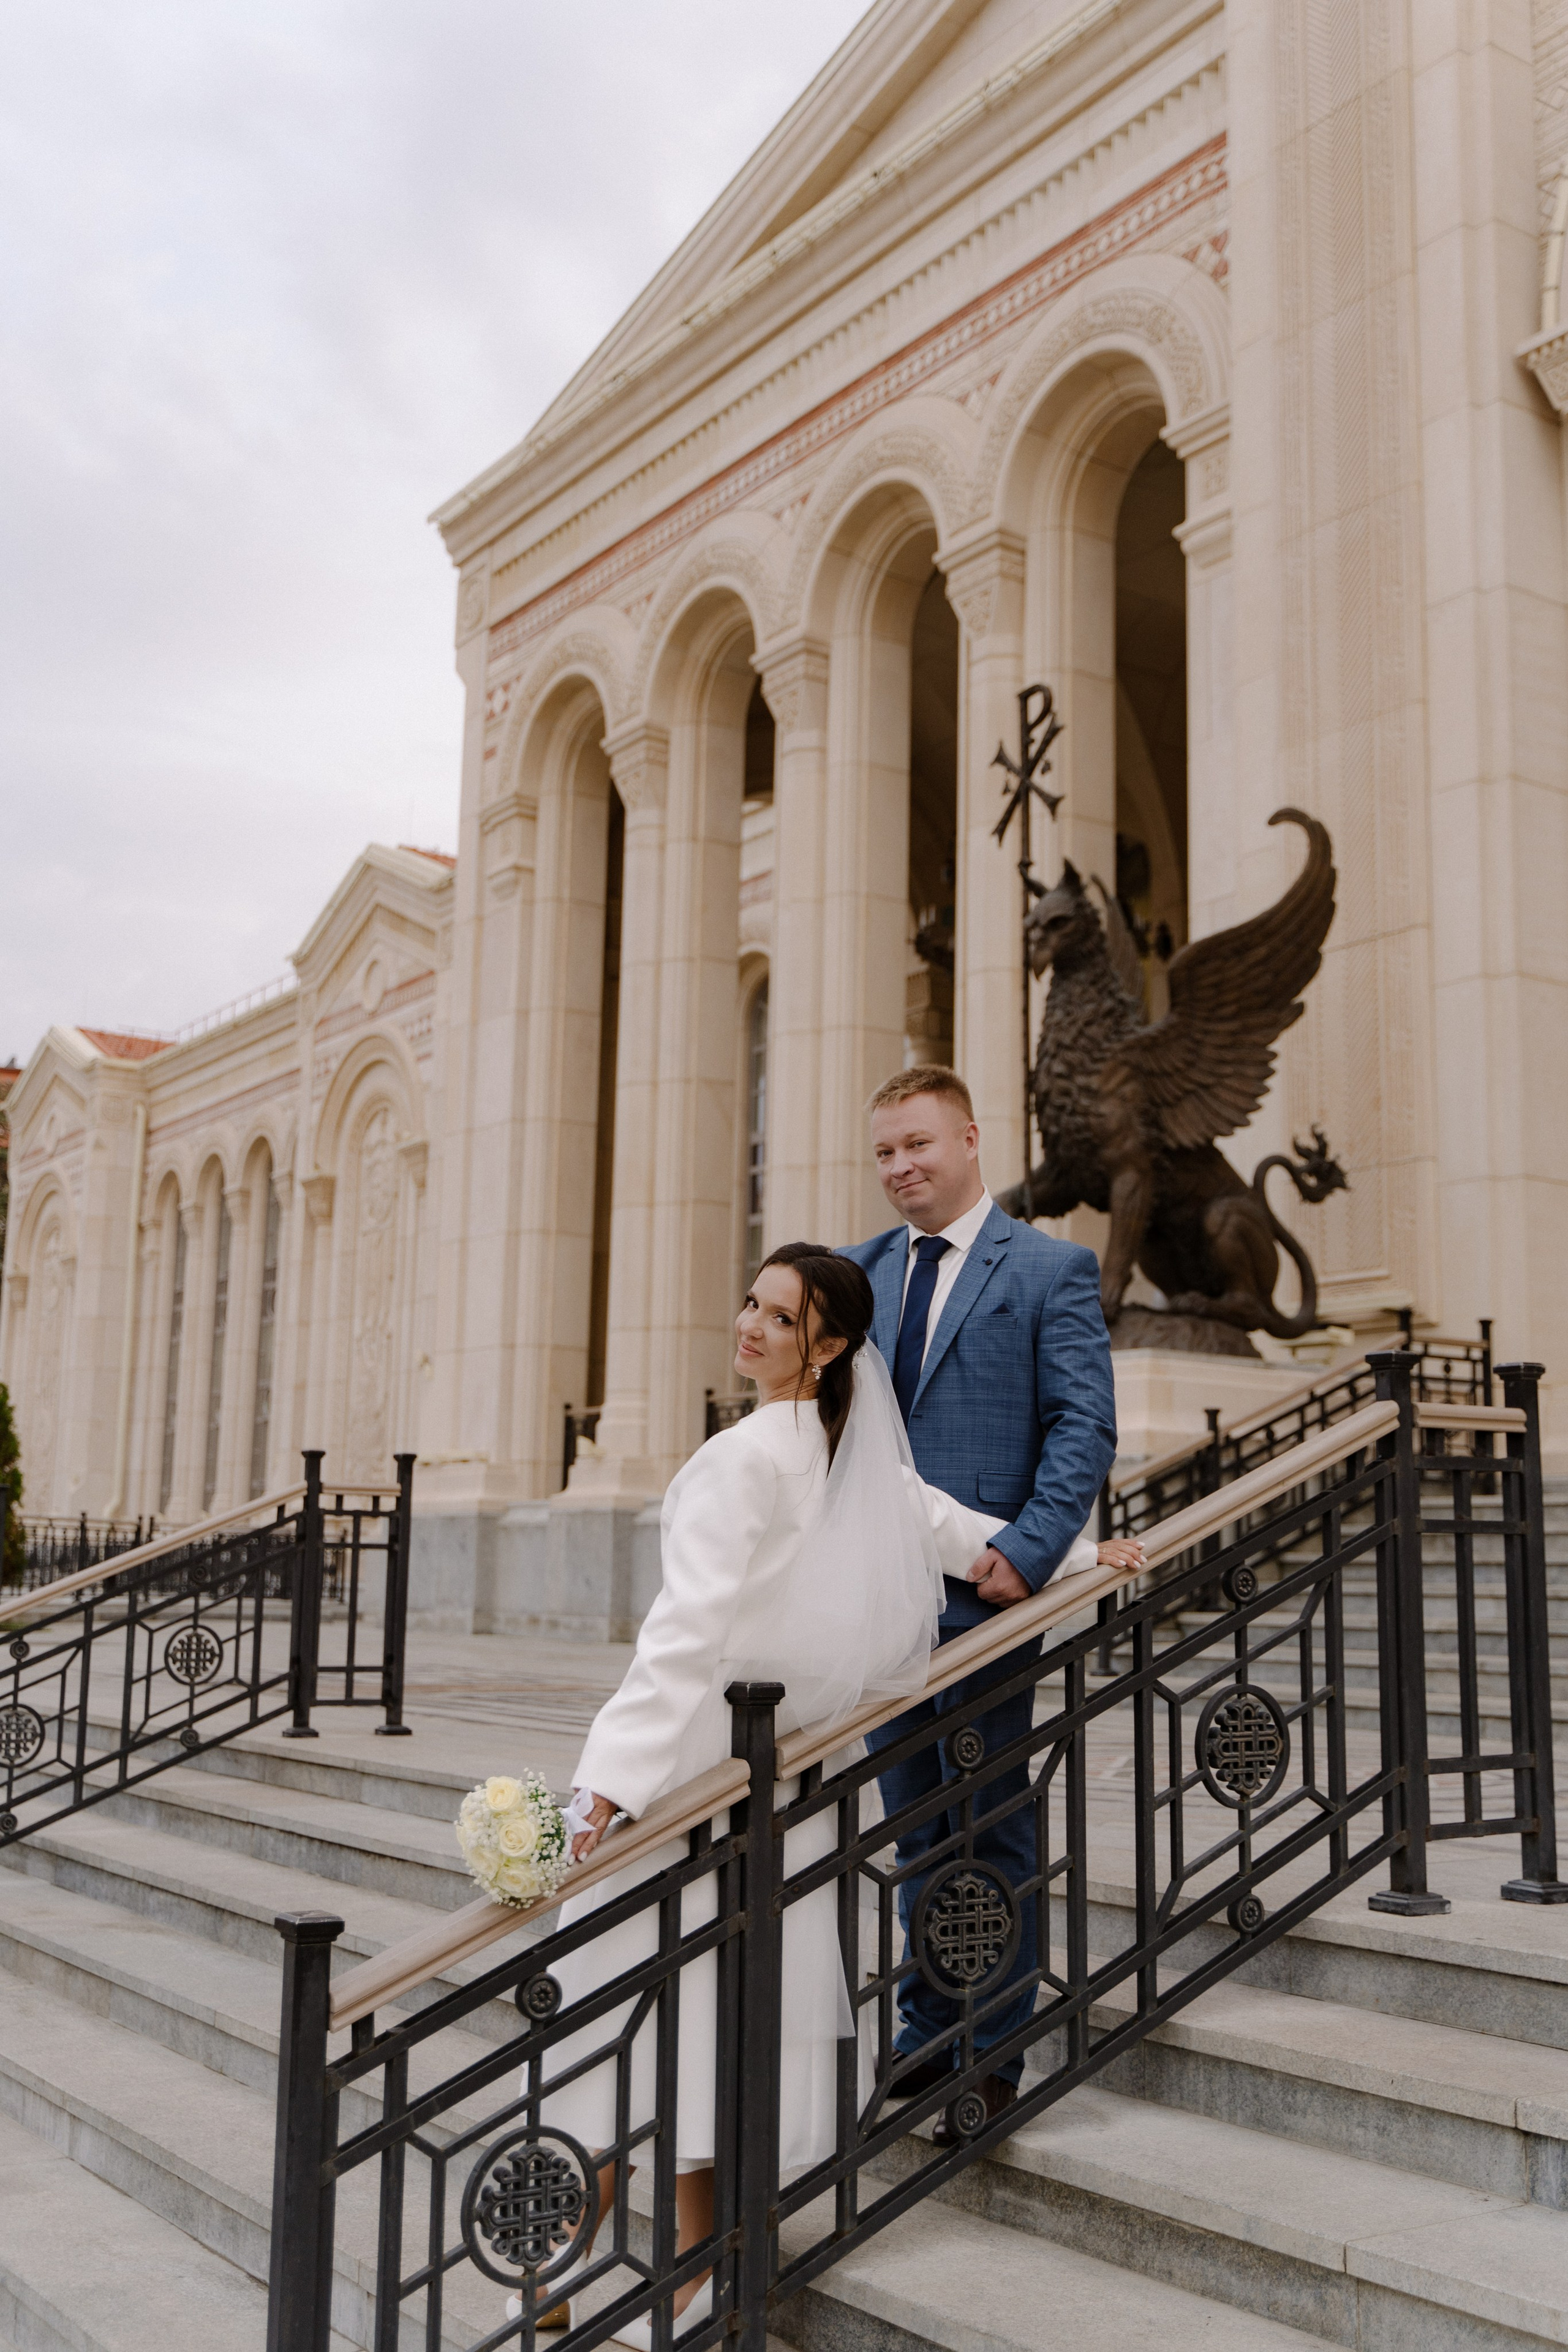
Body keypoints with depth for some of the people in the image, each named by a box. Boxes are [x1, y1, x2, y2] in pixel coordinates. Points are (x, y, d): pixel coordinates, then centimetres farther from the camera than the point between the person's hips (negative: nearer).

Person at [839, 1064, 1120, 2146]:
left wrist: (1027, 1551, -19)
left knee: (992, 1830, 3)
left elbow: (1086, 1425, -9)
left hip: (985, 1587, -5)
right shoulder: (862, 1273, 12)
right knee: (916, 1829, 15)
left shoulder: (1052, 1269, -4)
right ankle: (927, 2036, 28)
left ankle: (993, 2060, 15)